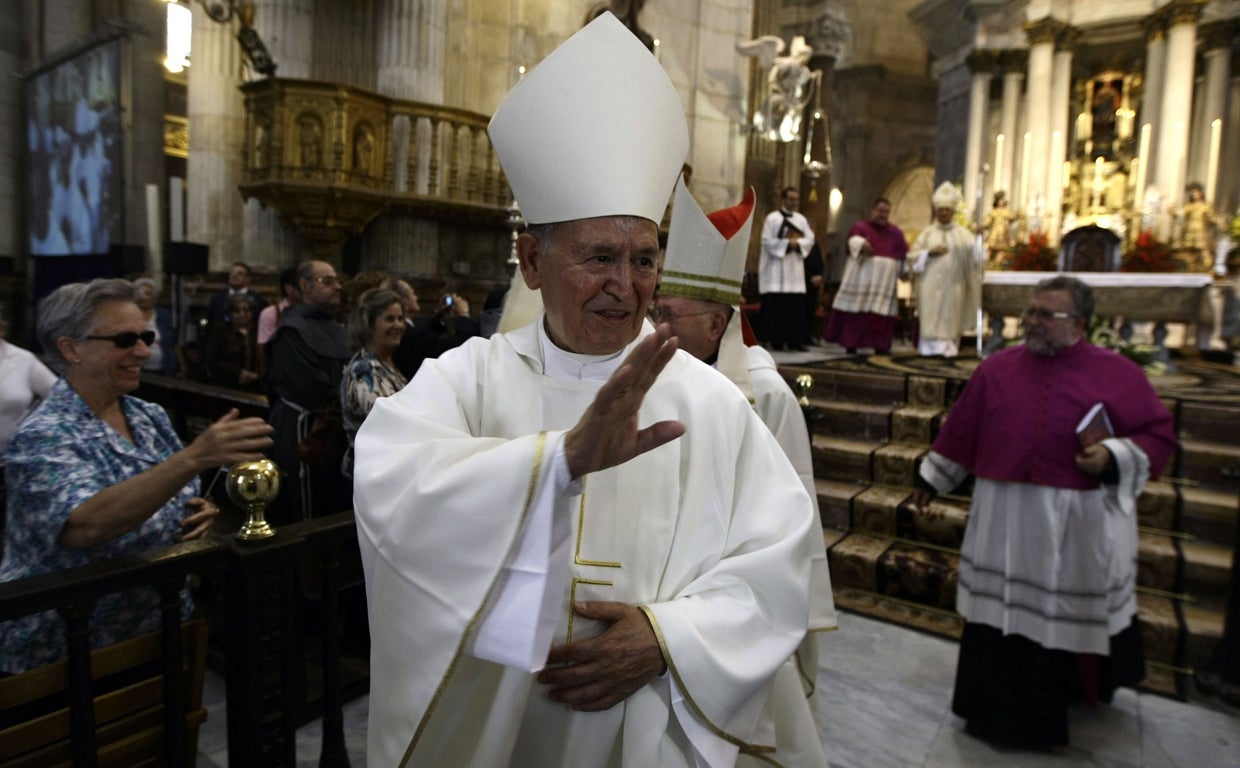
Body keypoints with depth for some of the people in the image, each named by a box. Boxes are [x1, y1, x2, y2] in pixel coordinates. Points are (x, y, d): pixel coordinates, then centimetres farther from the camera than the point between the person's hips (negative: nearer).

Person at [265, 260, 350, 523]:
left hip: (332, 431, 8)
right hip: (303, 431, -8)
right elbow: (315, 390, -21)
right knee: (305, 518, 3)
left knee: (334, 509, 15)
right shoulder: (293, 329, -14)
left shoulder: (335, 328, 14)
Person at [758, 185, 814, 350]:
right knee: (775, 305, -5)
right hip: (776, 267, -4)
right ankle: (775, 340, 1)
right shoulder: (772, 218, 0)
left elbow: (810, 239, 7)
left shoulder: (801, 219, 13)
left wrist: (797, 243, -12)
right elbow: (767, 241, -8)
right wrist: (787, 243, -16)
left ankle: (794, 340, 4)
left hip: (795, 269, 4)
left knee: (796, 305, 0)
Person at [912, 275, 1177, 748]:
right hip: (1005, 518, 2)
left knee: (1075, 614, 12)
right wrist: (931, 478, 15)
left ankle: (1084, 688, 38)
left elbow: (1159, 434, 2)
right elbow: (961, 429, 10)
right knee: (1004, 613, 9)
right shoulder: (997, 368, 5)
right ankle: (1002, 707, 26)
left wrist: (1113, 456, -17)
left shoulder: (1118, 374, -2)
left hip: (1081, 524, -2)